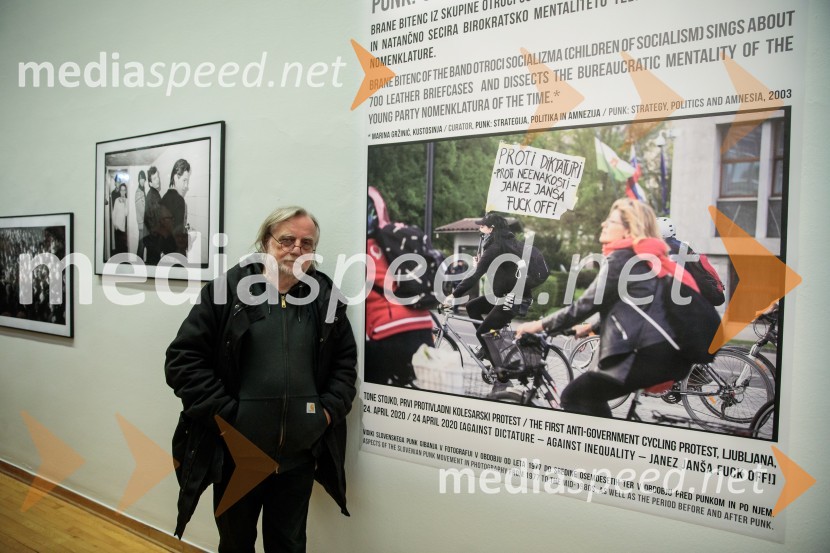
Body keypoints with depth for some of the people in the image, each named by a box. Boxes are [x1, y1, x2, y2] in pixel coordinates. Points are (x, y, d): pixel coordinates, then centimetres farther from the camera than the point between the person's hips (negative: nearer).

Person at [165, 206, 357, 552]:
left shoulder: (326, 298, 2)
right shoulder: (227, 290, -7)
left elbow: (346, 361, 11)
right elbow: (183, 359, -8)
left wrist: (330, 410, -1)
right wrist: (224, 414, -13)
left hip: (299, 458, 2)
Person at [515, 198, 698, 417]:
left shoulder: (620, 258, -7)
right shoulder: (648, 257, 19)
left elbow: (585, 304, -8)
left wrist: (541, 325, 2)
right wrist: (592, 327, 32)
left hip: (651, 355, -9)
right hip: (674, 353, 9)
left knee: (573, 398, 0)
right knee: (591, 396, 23)